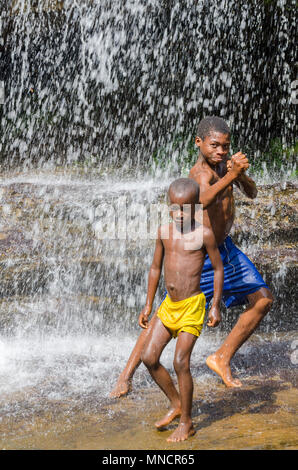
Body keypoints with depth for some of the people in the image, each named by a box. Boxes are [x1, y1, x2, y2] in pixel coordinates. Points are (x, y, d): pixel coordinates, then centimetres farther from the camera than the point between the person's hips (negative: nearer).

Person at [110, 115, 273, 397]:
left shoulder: (222, 161, 3)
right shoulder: (201, 171, -23)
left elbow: (251, 194, 2)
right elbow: (202, 200, -45)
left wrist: (241, 176, -19)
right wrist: (230, 176, -58)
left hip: (224, 248, 8)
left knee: (263, 300, 8)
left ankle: (222, 358, 19)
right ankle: (126, 375, 2)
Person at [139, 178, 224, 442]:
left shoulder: (204, 234, -9)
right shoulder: (164, 232, 5)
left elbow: (218, 268, -1)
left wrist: (216, 305, -5)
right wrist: (148, 305, 14)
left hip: (192, 305, -6)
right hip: (169, 305, 6)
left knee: (181, 363, -7)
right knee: (149, 357, 3)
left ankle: (186, 423, 11)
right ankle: (176, 404, 25)